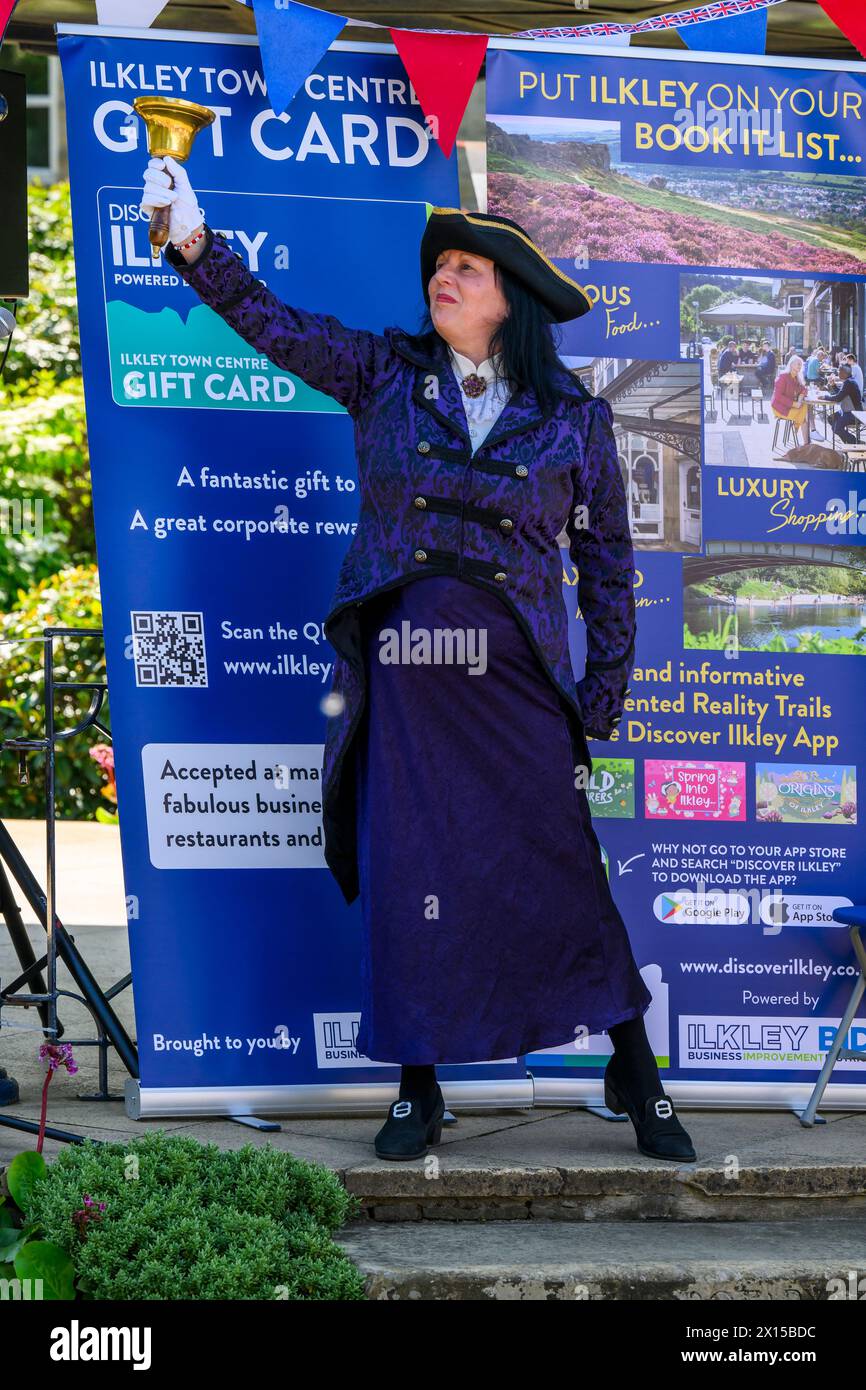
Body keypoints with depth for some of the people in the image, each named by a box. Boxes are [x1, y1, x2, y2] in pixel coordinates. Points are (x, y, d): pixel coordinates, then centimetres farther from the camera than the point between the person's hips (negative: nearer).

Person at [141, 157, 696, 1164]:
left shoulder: (574, 419, 5)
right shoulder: (386, 377, 8)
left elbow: (607, 563, 8)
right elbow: (273, 323, 2)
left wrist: (604, 696, 5)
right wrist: (194, 243, -12)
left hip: (517, 682, -1)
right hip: (401, 677, 1)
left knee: (562, 874, -1)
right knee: (407, 882, 3)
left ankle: (635, 1079, 13)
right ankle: (419, 1093, 16)